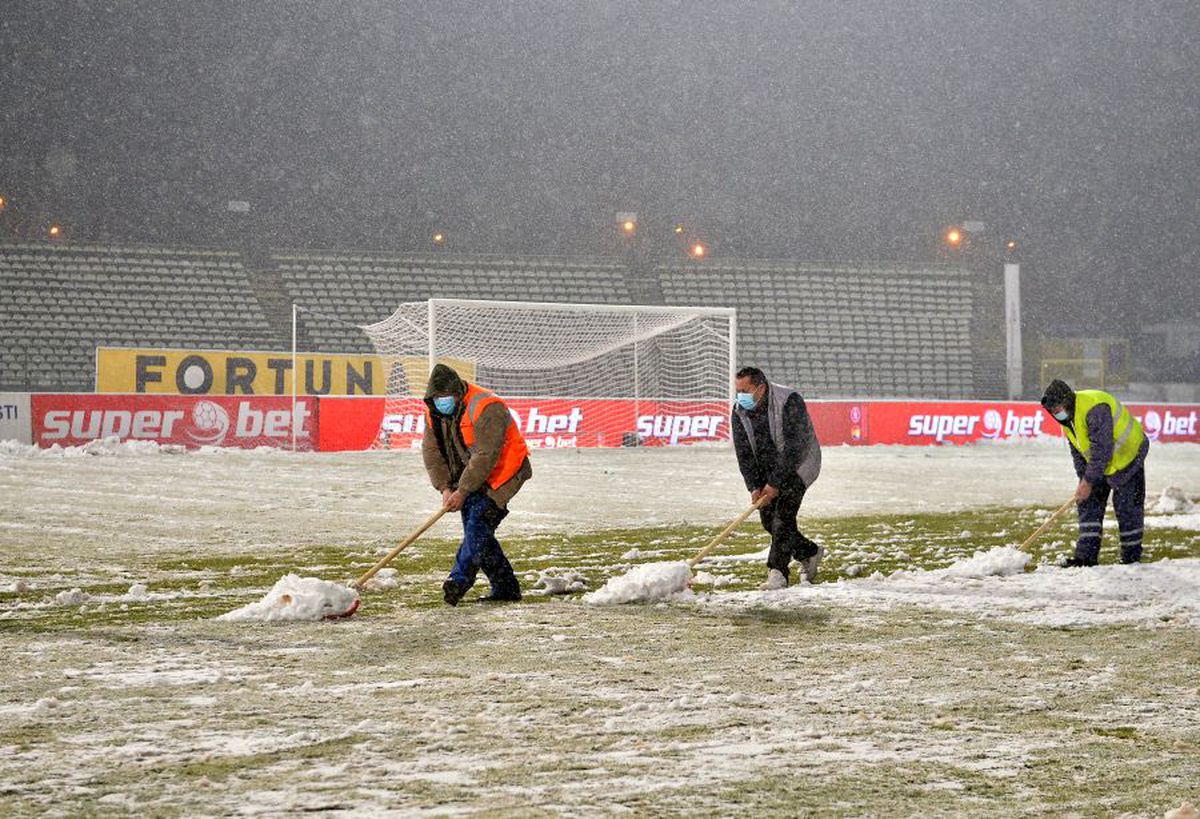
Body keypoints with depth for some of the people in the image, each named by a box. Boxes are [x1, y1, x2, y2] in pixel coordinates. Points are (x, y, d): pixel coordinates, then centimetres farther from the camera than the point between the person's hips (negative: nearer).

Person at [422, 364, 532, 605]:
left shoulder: (485, 408, -26)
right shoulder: (434, 413, -1)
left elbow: (485, 457, -28)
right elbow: (431, 452, 1)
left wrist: (462, 492, -26)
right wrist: (445, 488, -11)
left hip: (502, 472, -8)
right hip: (469, 478, 8)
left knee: (479, 522, -23)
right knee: (475, 533, 3)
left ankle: (459, 581, -34)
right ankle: (505, 587, 12)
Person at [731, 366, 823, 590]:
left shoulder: (789, 401, -26)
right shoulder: (740, 412, -7)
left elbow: (793, 448, -28)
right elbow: (744, 454, -7)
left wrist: (775, 483, -29)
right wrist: (754, 487, -18)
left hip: (798, 465, -6)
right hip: (767, 470, 6)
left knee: (783, 516, -19)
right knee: (768, 519, 4)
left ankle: (777, 573, -19)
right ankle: (810, 553, 25)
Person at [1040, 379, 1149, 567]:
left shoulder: (1094, 408, -32)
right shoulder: (1066, 416, -2)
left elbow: (1102, 450, -32)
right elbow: (1077, 451, 6)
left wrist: (1088, 481, -29)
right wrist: (1083, 479, -6)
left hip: (1127, 455, -9)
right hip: (1102, 463, 9)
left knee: (1126, 506, -6)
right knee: (1089, 504, 1)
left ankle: (1131, 554, 7)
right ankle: (1086, 555, -1)